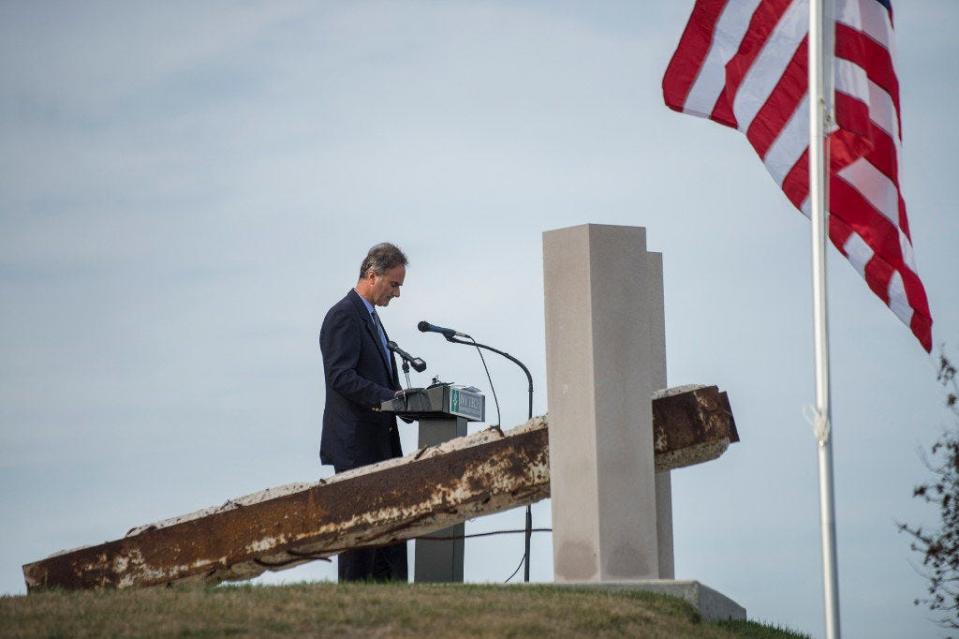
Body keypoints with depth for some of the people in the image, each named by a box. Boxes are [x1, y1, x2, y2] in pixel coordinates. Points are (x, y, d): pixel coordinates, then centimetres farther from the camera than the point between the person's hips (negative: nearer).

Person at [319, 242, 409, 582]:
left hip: (381, 442, 10)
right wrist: (390, 397, -26)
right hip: (356, 443, -10)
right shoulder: (344, 316, -12)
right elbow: (341, 376, -22)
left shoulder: (369, 317, 20)